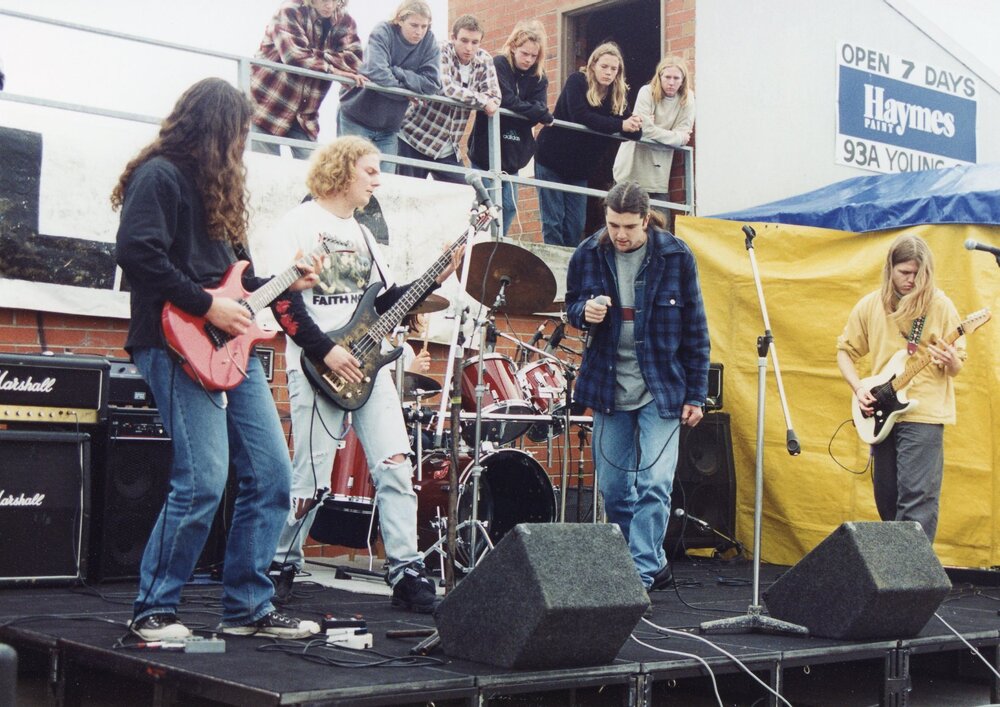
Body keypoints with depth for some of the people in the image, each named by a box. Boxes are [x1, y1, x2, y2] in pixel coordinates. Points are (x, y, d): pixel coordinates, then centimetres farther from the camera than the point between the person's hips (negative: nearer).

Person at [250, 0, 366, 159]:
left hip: (304, 113, 4)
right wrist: (331, 69, -19)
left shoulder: (344, 21, 2)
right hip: (268, 104, -4)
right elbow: (296, 57, -24)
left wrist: (320, 56, -23)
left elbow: (353, 59, -12)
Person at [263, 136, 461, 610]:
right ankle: (280, 564, 15)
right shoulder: (298, 223, -3)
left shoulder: (361, 234, 21)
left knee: (395, 465, -2)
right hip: (316, 366, -7)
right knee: (309, 478, -4)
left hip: (369, 363, 7)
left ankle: (406, 574, 0)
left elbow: (387, 301, 20)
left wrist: (437, 275, 8)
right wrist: (325, 350, -17)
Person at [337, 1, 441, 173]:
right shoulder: (383, 32, -14)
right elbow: (377, 73, -29)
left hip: (388, 128, 4)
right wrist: (411, 92, -19)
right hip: (356, 118, -3)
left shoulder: (429, 41, -4)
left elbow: (432, 83, -14)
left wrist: (396, 72, -21)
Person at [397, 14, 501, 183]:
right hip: (415, 138, -5)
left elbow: (495, 97, -3)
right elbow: (447, 88, -26)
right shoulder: (442, 51, -12)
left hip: (449, 149, 5)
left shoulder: (484, 60, 2)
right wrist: (482, 101, -21)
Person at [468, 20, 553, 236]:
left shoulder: (539, 78, 7)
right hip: (487, 150, -5)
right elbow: (506, 102, -21)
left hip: (513, 153, 5)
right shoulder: (498, 65, -8)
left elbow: (539, 111, -6)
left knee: (509, 207, 3)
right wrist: (538, 112, -17)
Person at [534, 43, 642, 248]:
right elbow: (580, 117, -25)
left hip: (579, 167, 5)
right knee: (553, 221, -6)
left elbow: (634, 135, 0)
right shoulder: (577, 82, -9)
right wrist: (620, 125, -30)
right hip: (552, 159, -4)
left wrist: (635, 126, -25)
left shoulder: (617, 95, 4)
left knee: (576, 225, 1)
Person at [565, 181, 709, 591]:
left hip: (662, 389, -3)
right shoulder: (589, 255, -2)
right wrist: (585, 313, -13)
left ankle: (642, 574, -5)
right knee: (613, 489, 8)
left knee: (654, 486, -12)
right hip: (608, 387, 3)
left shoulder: (676, 256, -7)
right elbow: (572, 306, 13)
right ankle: (653, 563, 25)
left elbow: (695, 330, -1)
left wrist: (695, 395, -2)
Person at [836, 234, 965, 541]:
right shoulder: (870, 306, 5)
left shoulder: (940, 305, -3)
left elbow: (956, 366, 1)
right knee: (886, 499, 12)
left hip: (923, 414, -4)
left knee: (917, 499, -10)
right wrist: (858, 389, -2)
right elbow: (845, 351, 13)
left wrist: (951, 362, -23)